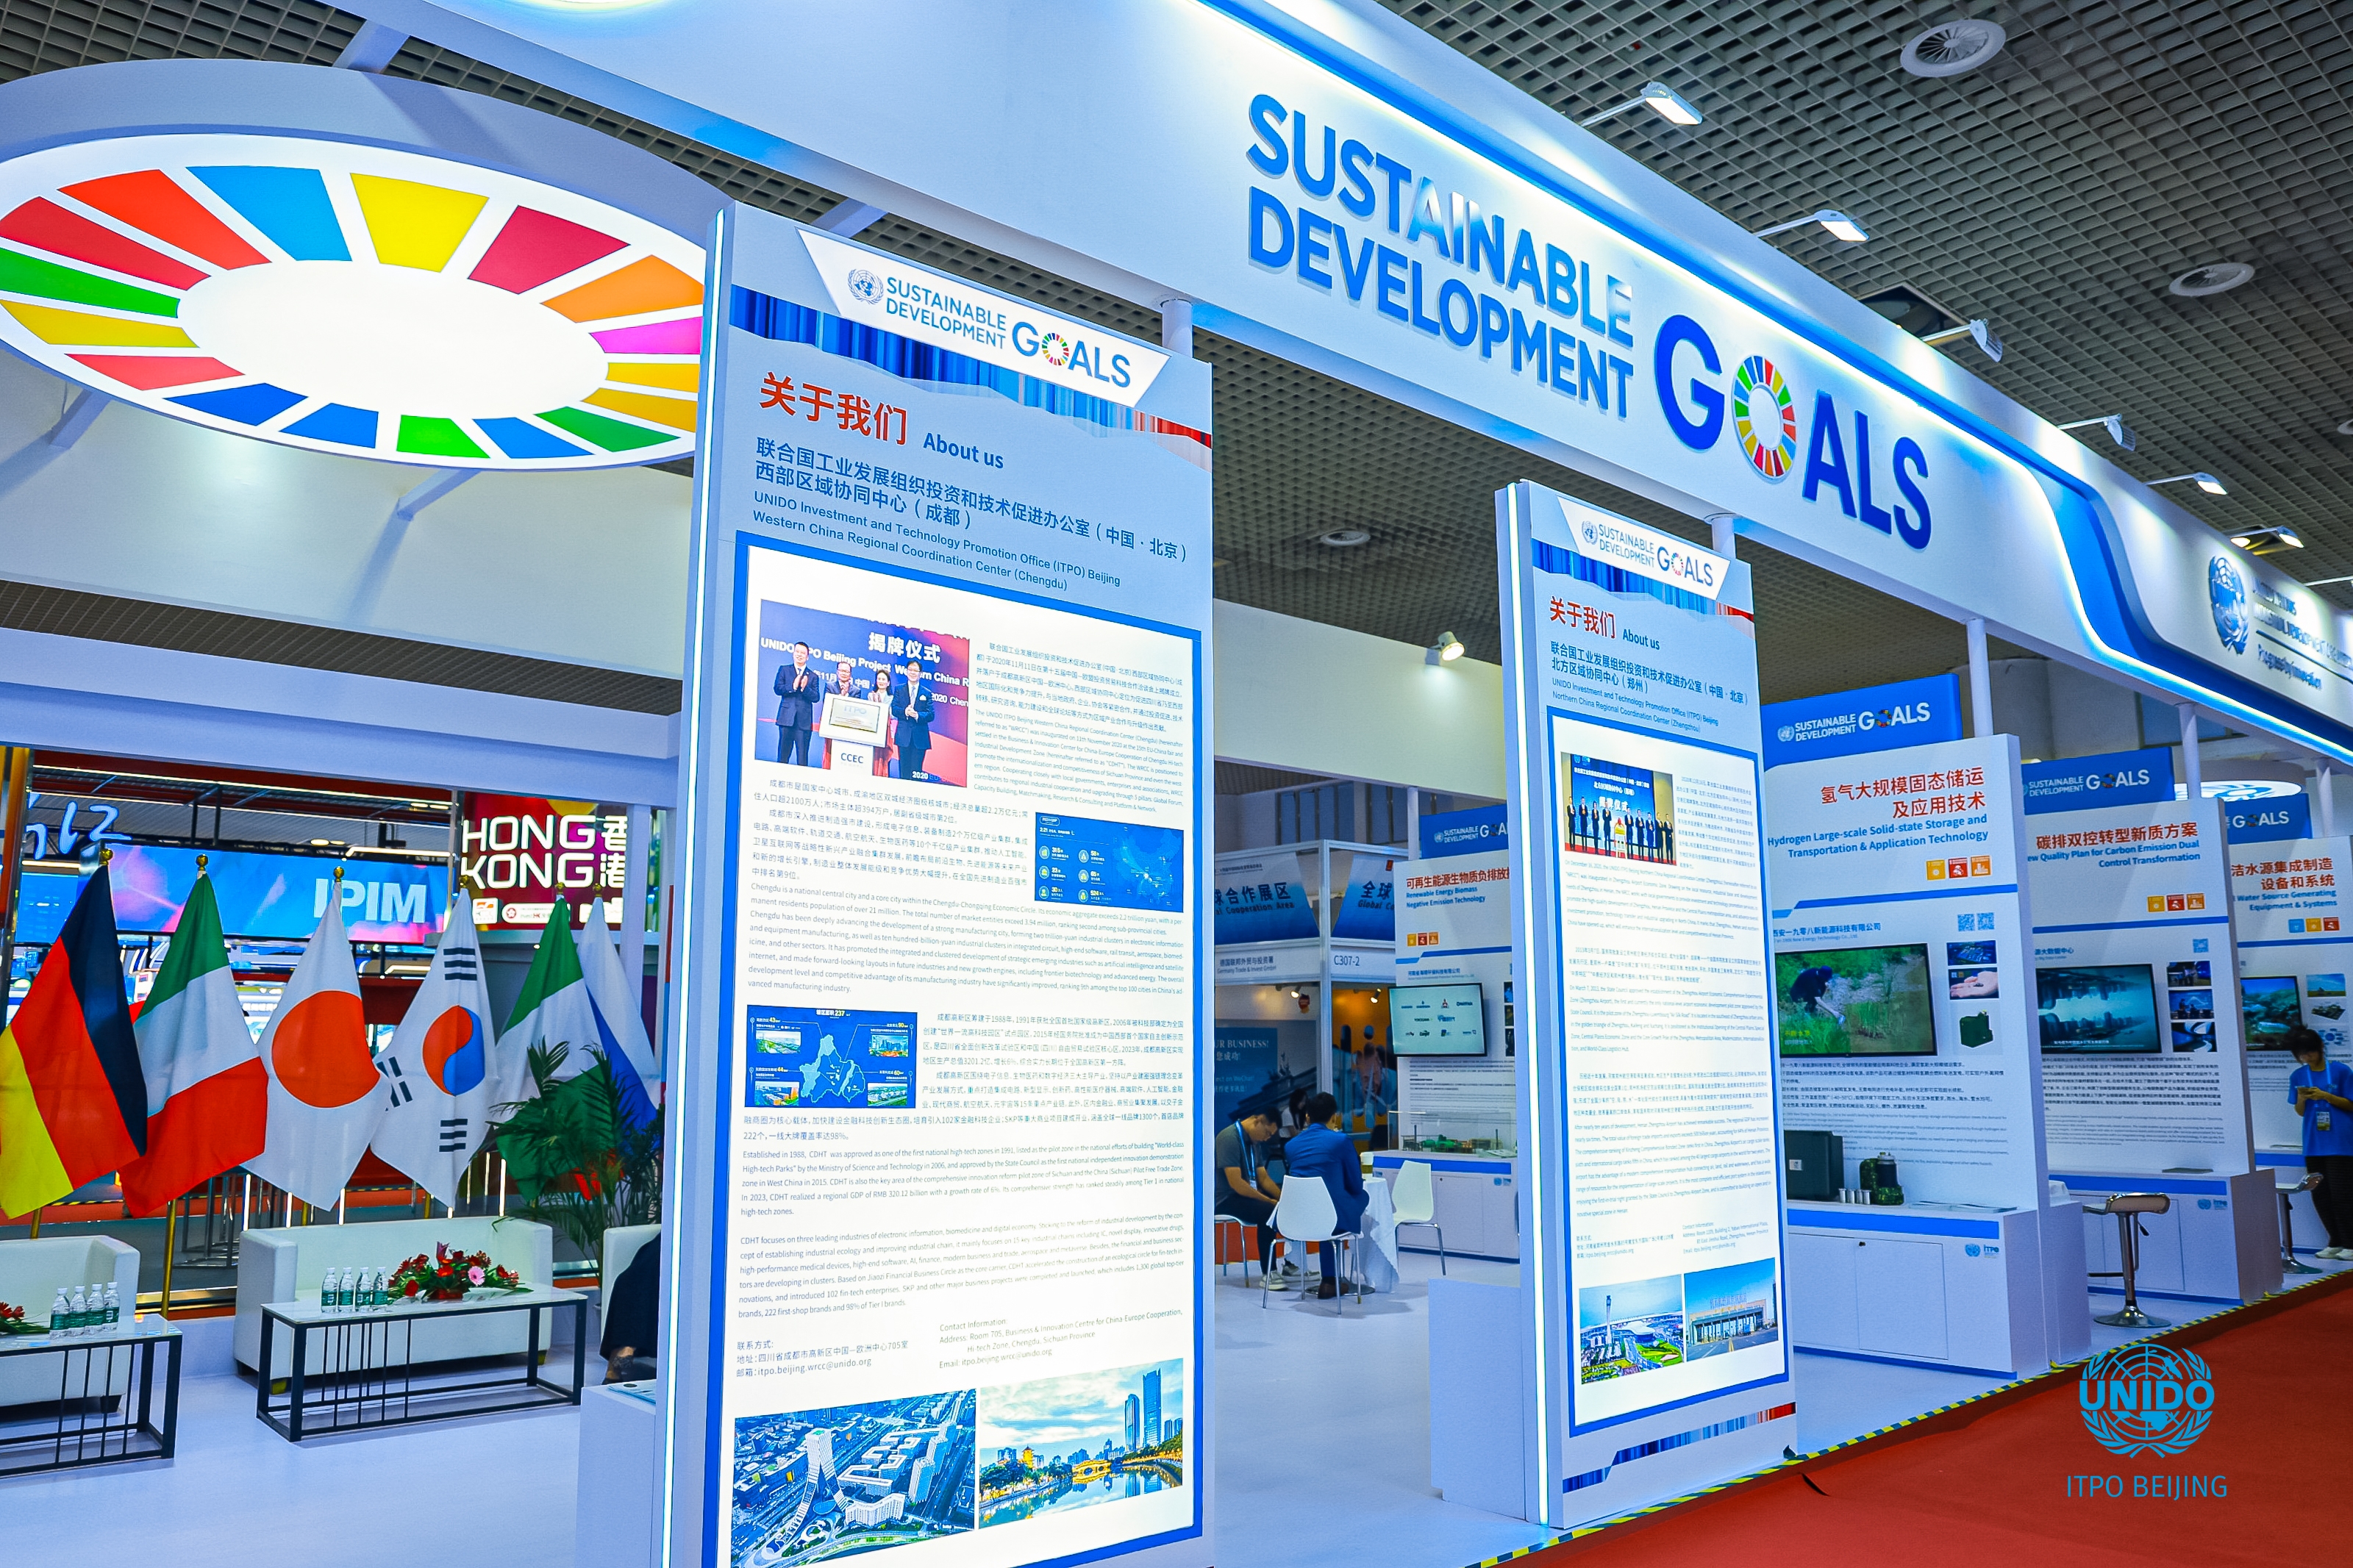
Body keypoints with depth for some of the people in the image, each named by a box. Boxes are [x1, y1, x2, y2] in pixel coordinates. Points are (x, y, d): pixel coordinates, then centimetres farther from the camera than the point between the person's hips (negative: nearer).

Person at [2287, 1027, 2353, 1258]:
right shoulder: (2298, 1076, 6)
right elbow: (2300, 1112, 10)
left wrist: (2325, 1096, -16)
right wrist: (2301, 1098, -11)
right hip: (2313, 1145, 4)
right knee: (2320, 1195, 5)